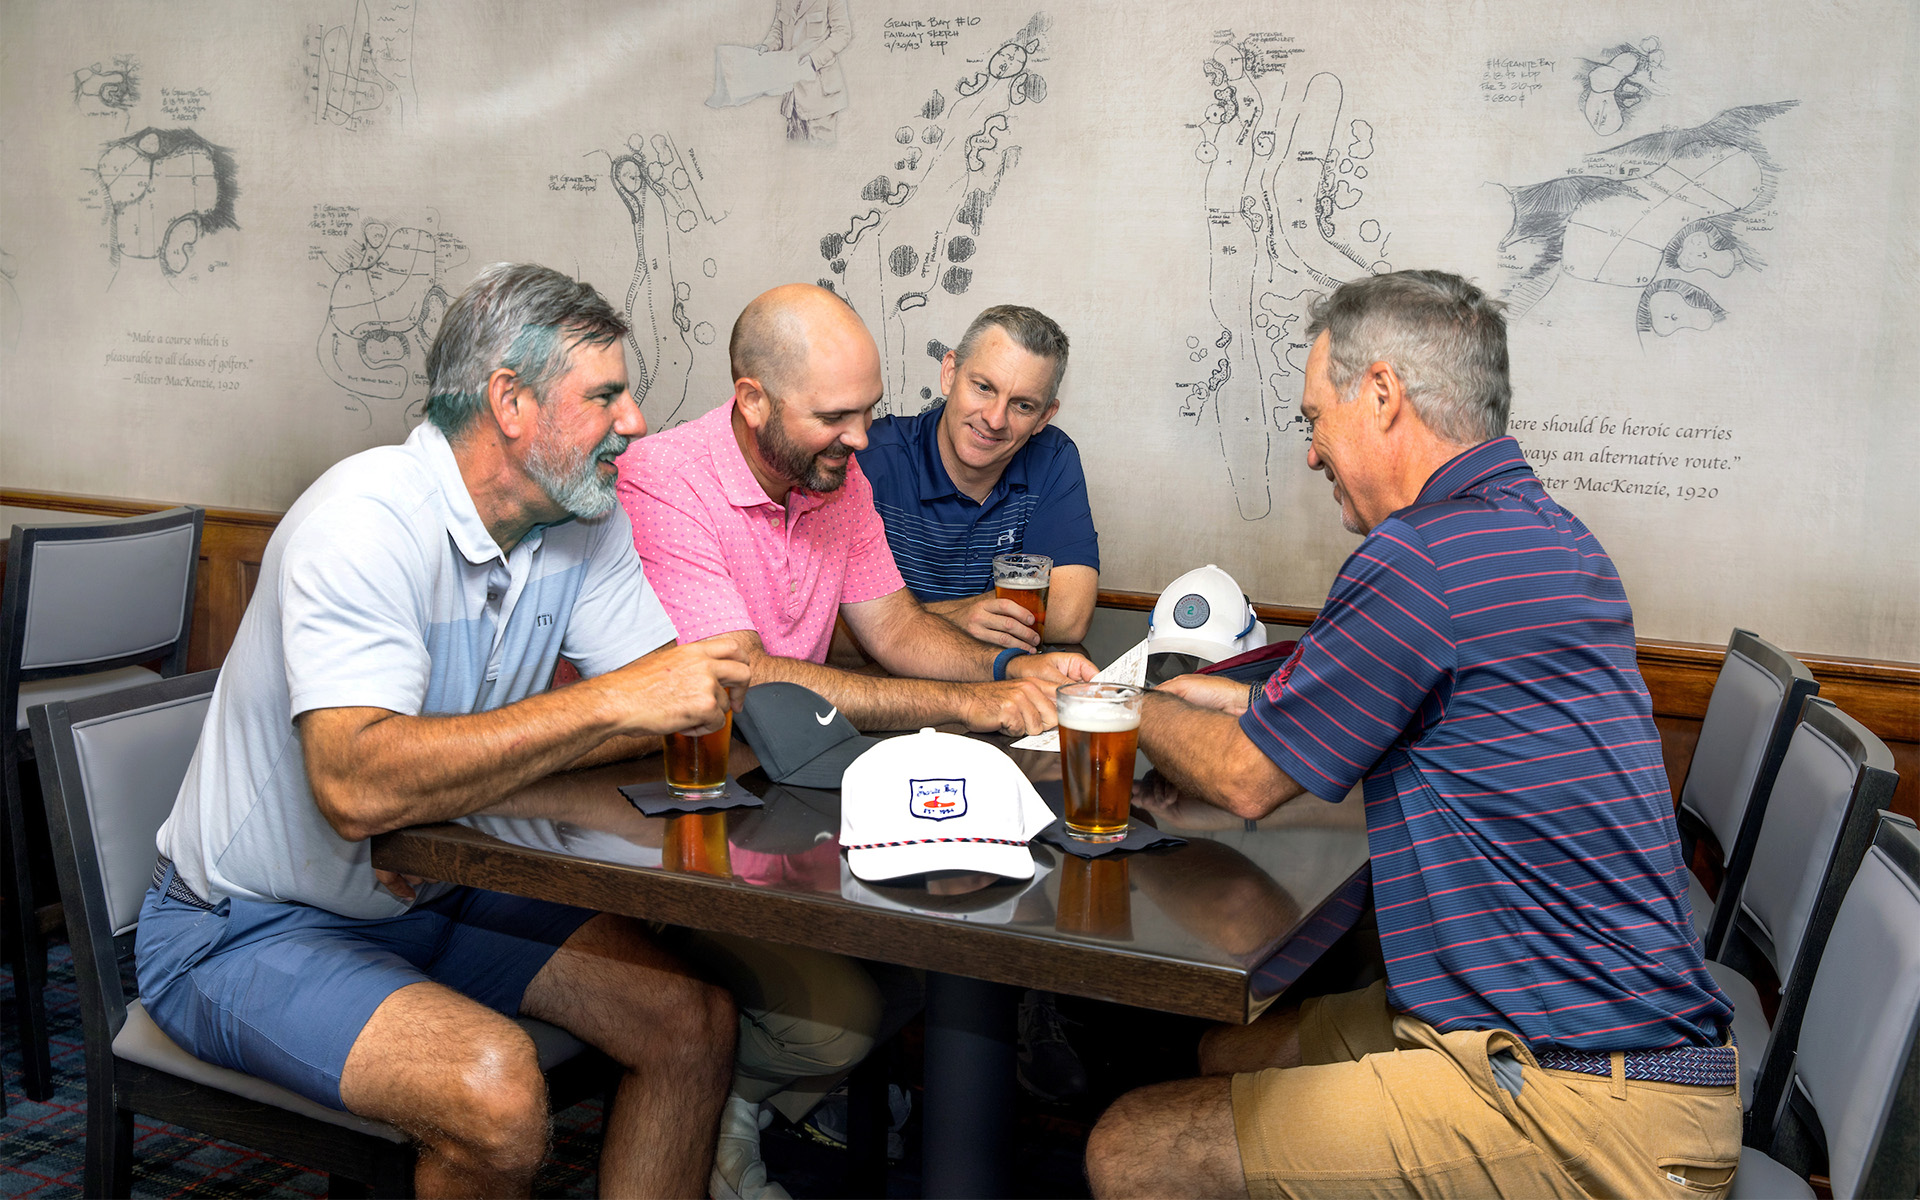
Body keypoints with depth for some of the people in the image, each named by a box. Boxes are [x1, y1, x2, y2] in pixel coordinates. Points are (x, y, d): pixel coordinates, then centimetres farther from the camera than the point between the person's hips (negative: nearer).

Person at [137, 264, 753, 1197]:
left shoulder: (585, 520, -3)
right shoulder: (366, 523, -26)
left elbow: (663, 704, -7)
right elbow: (358, 786, -38)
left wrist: (462, 784, -22)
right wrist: (611, 704, -39)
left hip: (435, 891, 7)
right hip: (250, 927, -7)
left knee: (694, 1022, -8)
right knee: (496, 1092, -29)